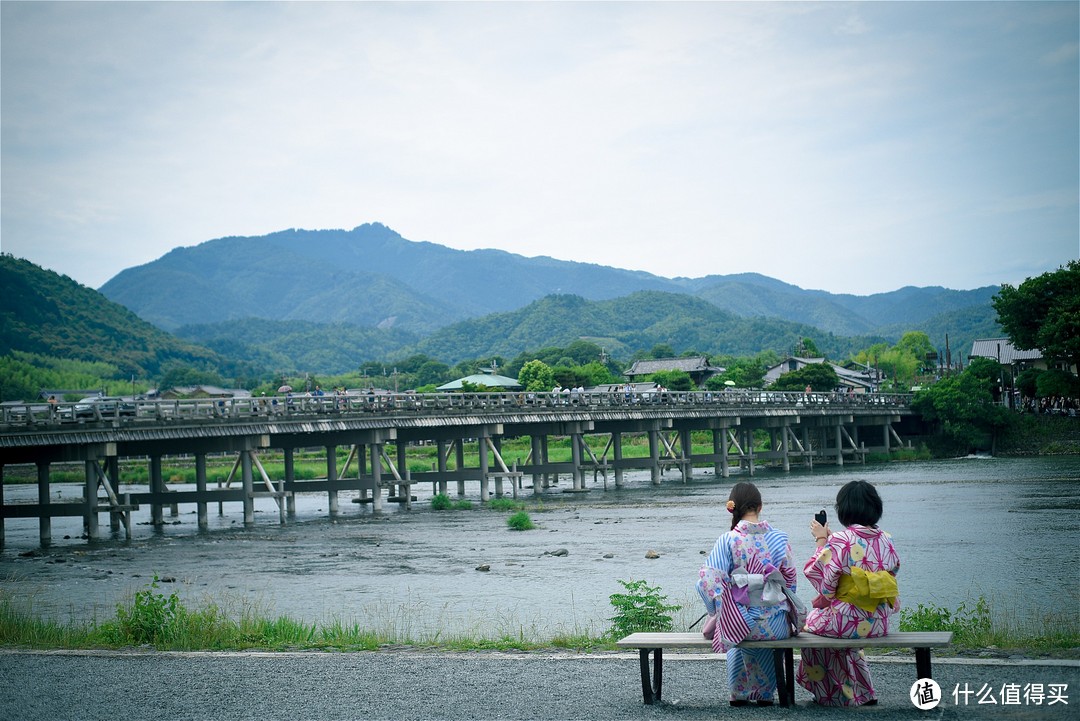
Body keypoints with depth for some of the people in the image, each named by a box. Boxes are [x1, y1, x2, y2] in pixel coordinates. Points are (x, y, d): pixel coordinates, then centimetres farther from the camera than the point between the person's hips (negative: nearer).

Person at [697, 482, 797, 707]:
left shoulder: (727, 540, -10)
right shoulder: (779, 538, -3)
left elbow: (709, 581, -13)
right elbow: (790, 580, 4)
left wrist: (717, 612, 5)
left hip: (740, 624, -1)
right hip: (776, 624, 1)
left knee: (736, 642, 38)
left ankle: (738, 693, 45)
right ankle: (765, 693, 47)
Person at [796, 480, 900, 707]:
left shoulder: (839, 541, -18)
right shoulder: (887, 540, 0)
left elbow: (821, 578, -12)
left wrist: (821, 541, -3)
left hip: (848, 622, -6)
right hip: (879, 623, 6)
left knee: (811, 620, 25)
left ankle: (833, 694, 32)